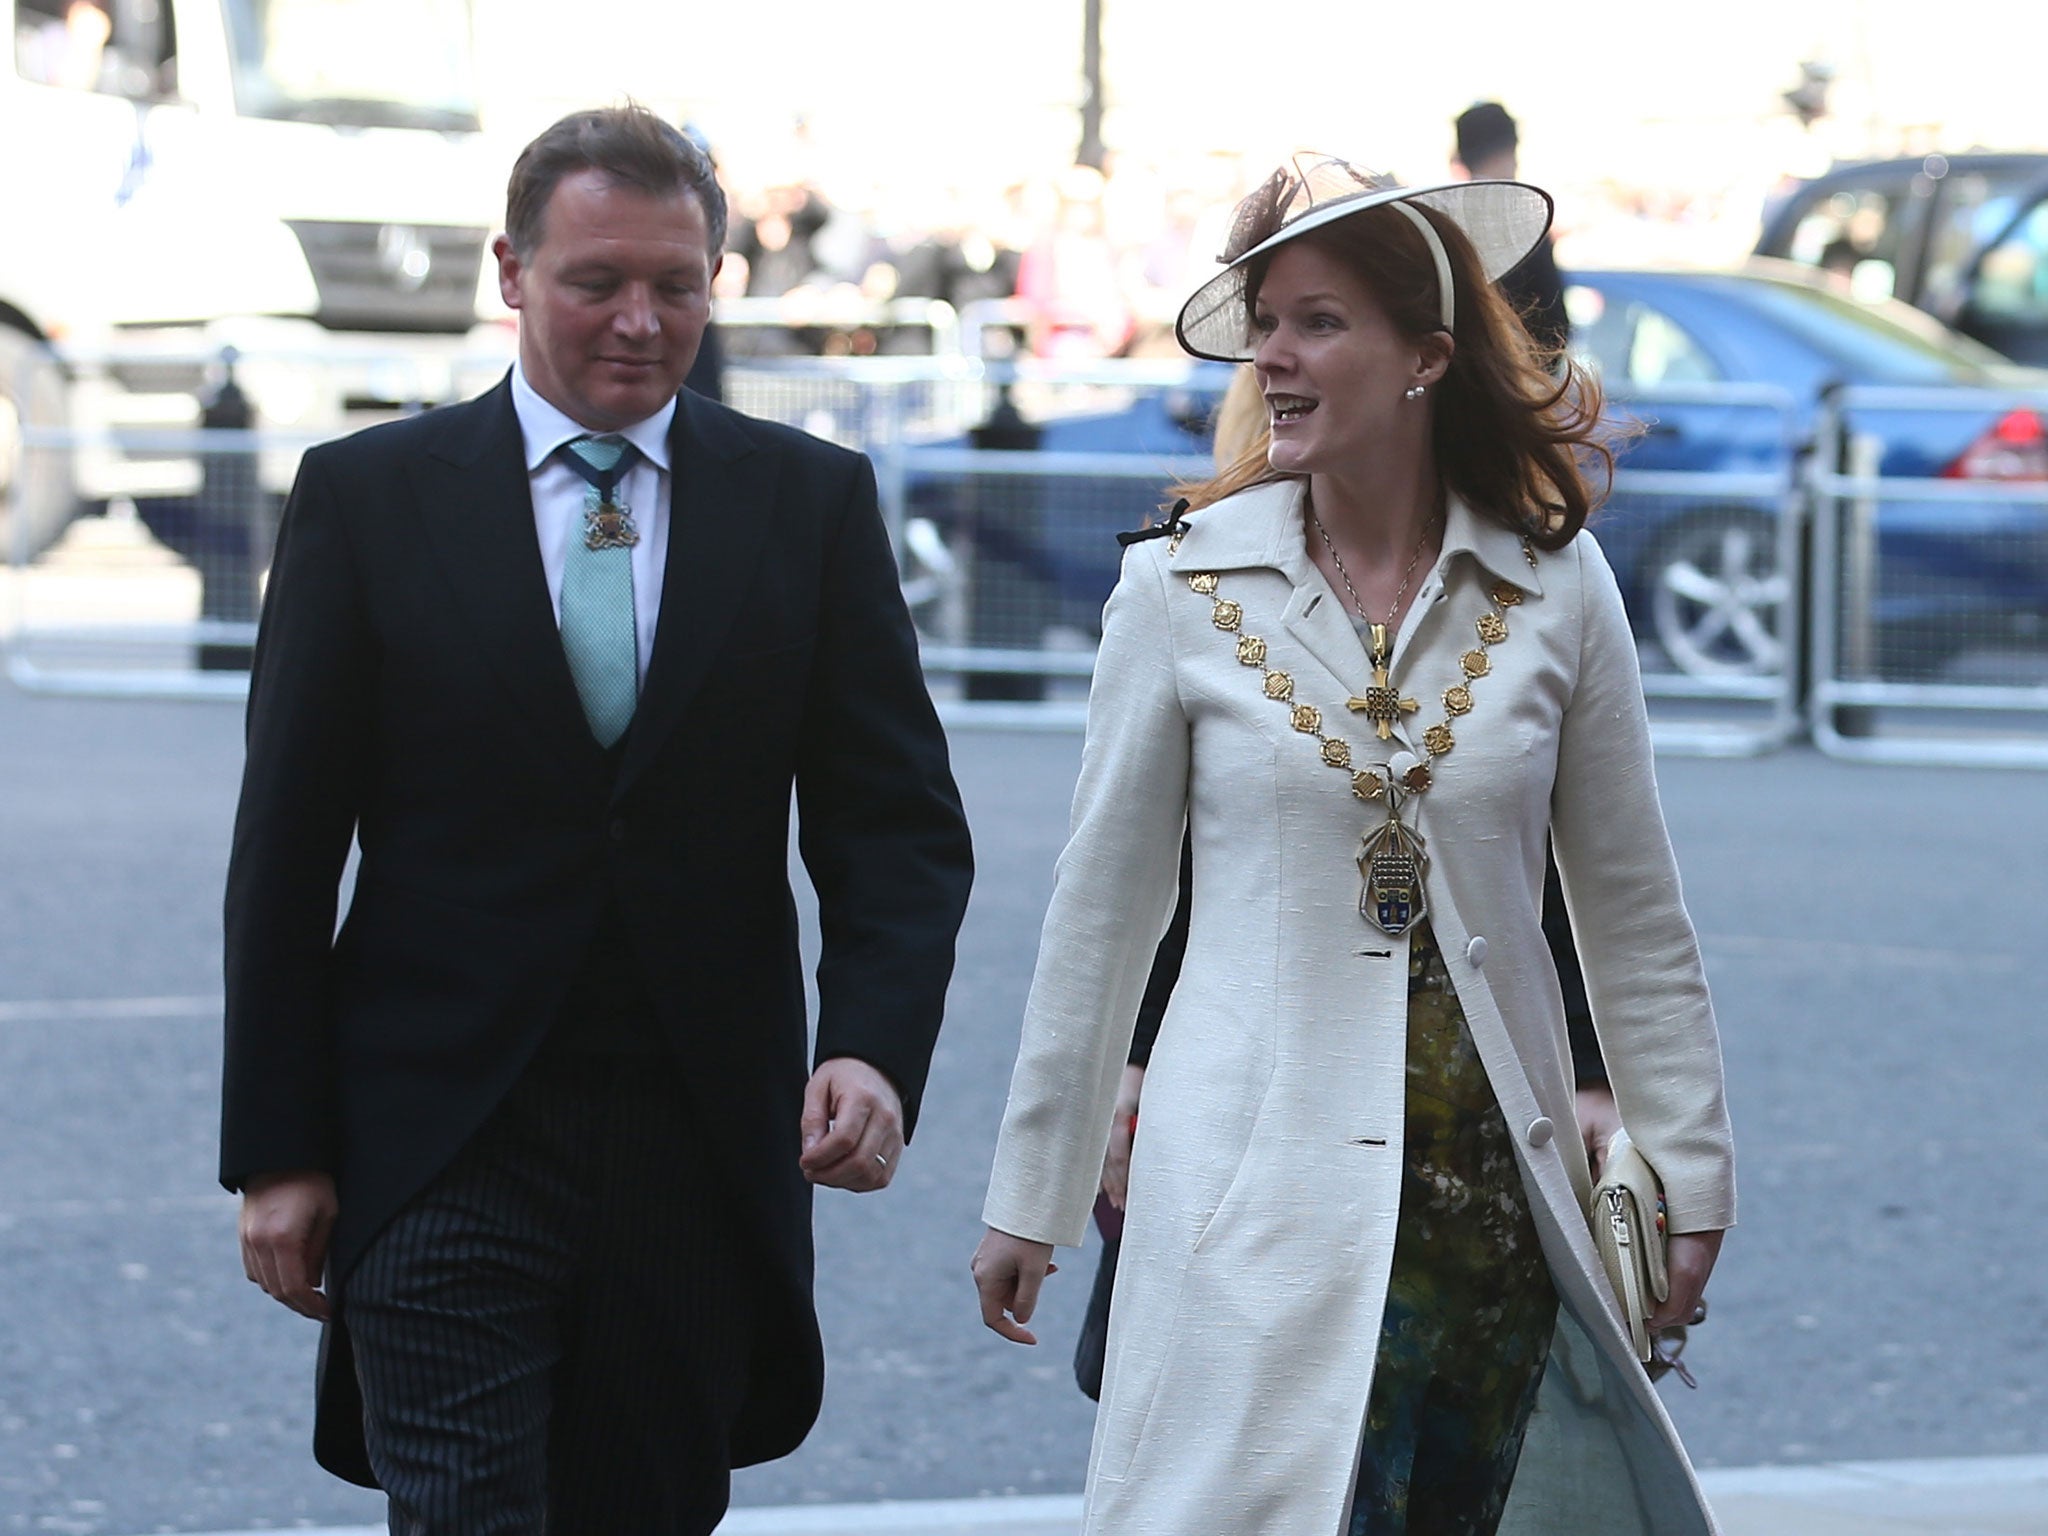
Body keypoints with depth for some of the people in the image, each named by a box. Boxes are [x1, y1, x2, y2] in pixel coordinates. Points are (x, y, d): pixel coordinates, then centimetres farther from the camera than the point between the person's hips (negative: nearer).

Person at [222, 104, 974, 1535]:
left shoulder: (814, 503, 6)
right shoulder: (370, 497, 2)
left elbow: (900, 822, 2)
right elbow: (287, 844, 2)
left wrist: (876, 1050, -17)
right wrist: (279, 1150, -2)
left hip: (705, 1151, 2)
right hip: (444, 1145, -2)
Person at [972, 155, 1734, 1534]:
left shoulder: (1556, 588, 2)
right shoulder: (1184, 586, 0)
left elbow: (1633, 914, 9)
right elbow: (1102, 911, 6)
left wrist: (1691, 1179, 10)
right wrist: (1030, 1199, 9)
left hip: (1500, 1193, 1)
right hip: (1260, 1194, -1)